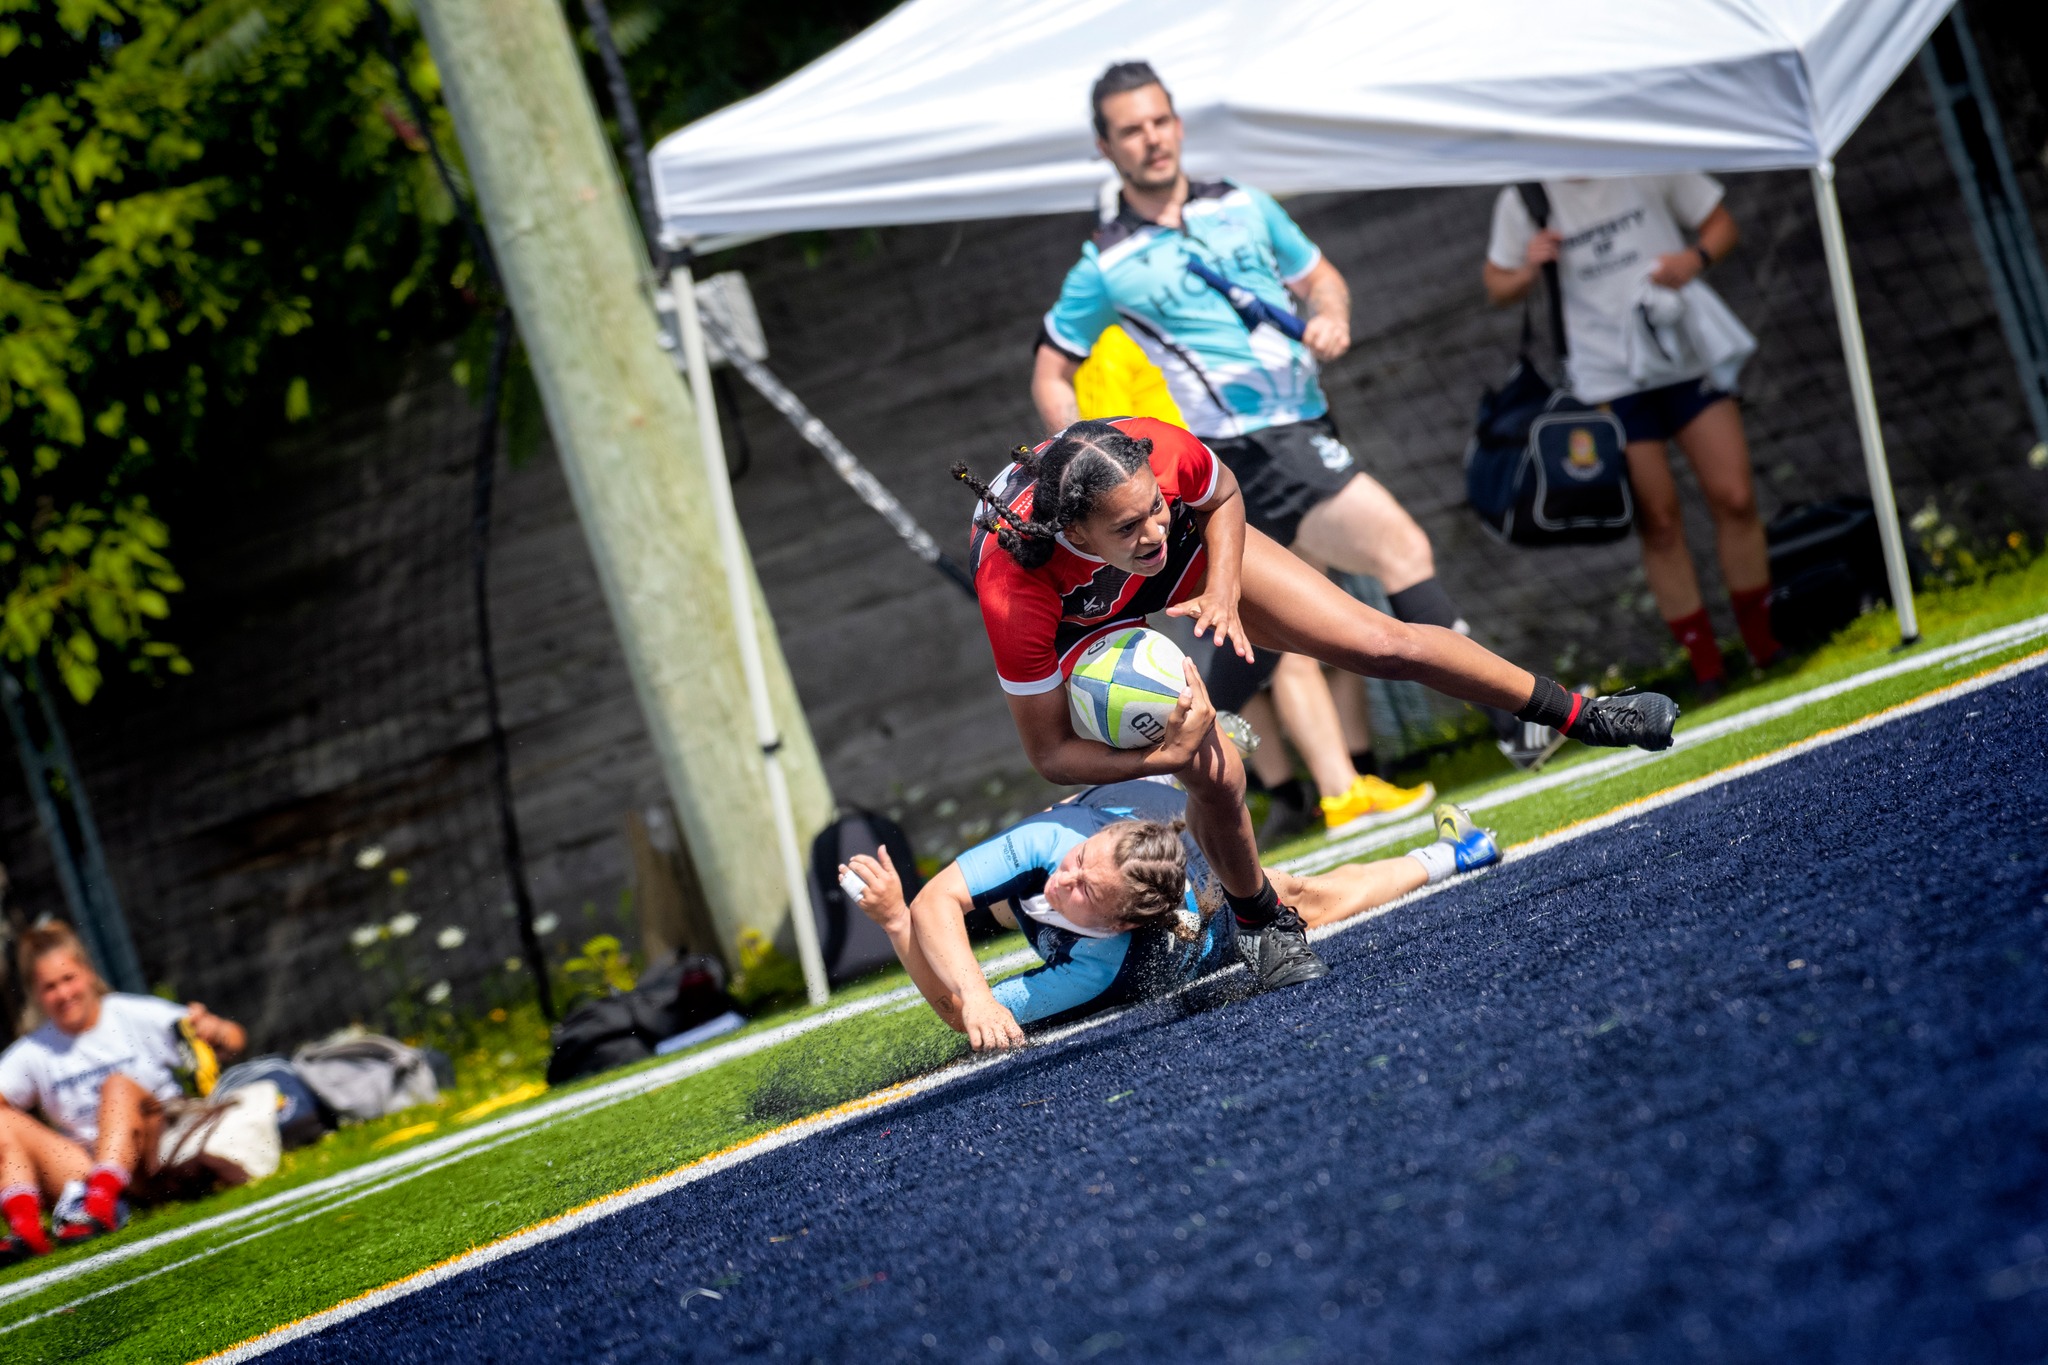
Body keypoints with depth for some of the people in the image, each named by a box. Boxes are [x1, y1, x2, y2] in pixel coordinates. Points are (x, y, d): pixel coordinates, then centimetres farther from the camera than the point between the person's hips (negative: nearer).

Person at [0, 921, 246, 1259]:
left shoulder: (135, 1016, 2)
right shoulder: (33, 1053, 10)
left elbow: (236, 1041, -3)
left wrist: (214, 1031, -26)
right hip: (83, 1173, 3)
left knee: (120, 1085, -29)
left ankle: (100, 1206, -49)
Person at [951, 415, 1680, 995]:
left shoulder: (1157, 450, -38)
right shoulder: (1015, 592, -44)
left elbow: (1222, 495, -10)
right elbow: (1049, 751, -30)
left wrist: (1222, 592, -24)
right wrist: (1163, 756, -43)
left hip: (1197, 550, 3)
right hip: (1081, 628, -3)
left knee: (1384, 642, -2)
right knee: (1216, 771, -22)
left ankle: (1583, 715, 18)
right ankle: (1263, 928, 9)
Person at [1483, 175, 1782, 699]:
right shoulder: (1523, 199, -2)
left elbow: (1721, 225, 7)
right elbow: (1498, 286, 10)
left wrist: (1695, 259, -14)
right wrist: (1530, 269, -13)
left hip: (1689, 355, 1)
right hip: (1609, 377, 0)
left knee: (1735, 498, -4)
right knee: (1658, 522, -1)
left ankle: (1763, 644, 13)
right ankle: (1706, 669, 9)